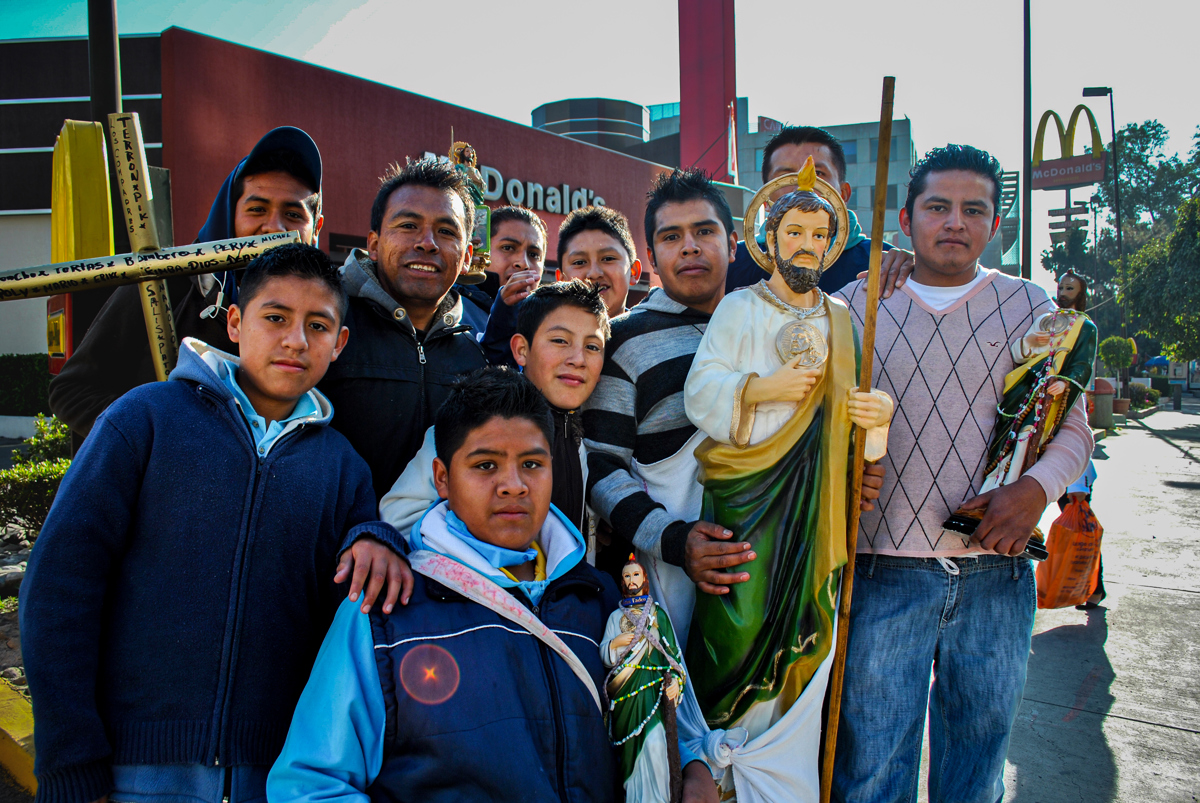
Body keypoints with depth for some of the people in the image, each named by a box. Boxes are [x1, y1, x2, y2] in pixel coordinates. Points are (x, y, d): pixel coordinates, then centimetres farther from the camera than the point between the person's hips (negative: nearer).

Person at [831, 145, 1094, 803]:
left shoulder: (1028, 309, 9)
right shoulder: (854, 305, 5)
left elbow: (1072, 427, 9)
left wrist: (1036, 488, -10)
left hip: (995, 577, 2)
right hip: (882, 572, -1)